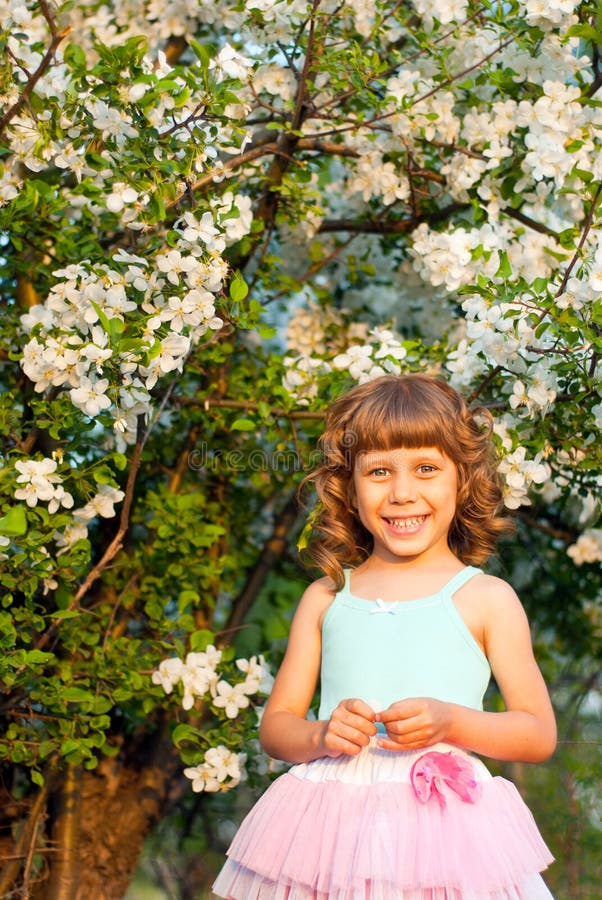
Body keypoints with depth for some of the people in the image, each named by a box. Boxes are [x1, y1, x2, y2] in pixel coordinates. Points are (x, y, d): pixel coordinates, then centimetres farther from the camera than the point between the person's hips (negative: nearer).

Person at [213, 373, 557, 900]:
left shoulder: (486, 599, 3)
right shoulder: (325, 599, 10)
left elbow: (540, 734, 2)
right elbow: (274, 726, 12)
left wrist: (452, 722, -14)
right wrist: (322, 734, -10)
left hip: (445, 826, -2)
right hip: (329, 826, 2)